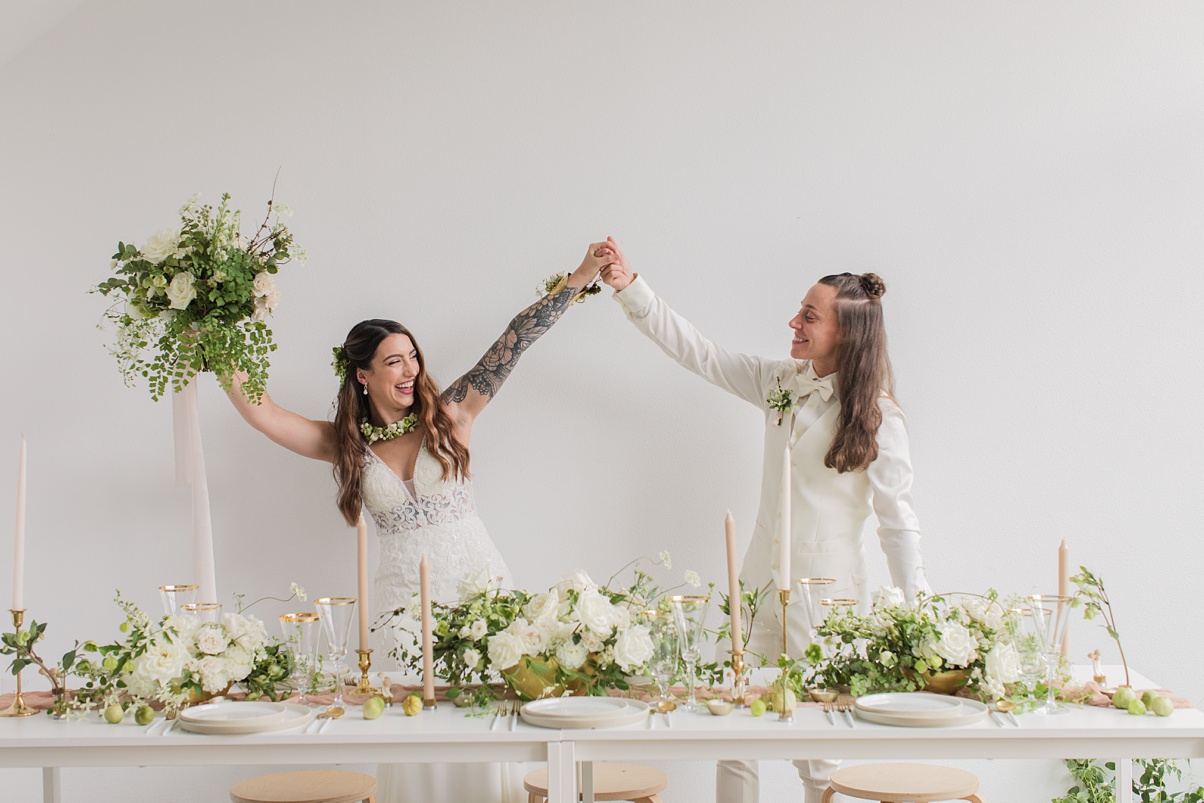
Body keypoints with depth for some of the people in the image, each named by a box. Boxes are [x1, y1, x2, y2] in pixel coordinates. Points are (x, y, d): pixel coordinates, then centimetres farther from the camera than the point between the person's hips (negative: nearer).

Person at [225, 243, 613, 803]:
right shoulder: (345, 443, 6)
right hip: (402, 595, 1)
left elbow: (514, 342, -3)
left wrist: (580, 278, -5)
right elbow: (260, 411, 1)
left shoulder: (448, 416, 2)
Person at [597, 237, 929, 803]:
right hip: (761, 581, 6)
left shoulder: (877, 417, -10)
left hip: (826, 592, -6)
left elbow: (898, 521, -10)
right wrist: (631, 288, 6)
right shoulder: (782, 382, 6)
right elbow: (699, 353, 11)